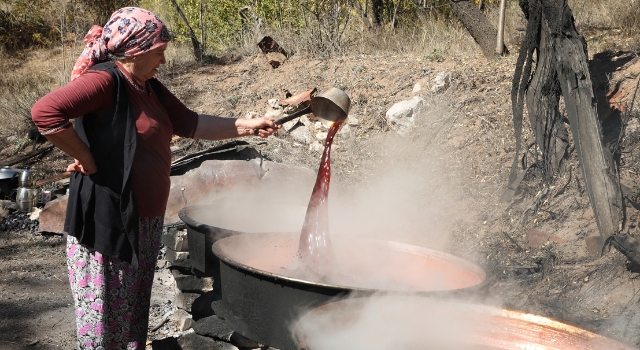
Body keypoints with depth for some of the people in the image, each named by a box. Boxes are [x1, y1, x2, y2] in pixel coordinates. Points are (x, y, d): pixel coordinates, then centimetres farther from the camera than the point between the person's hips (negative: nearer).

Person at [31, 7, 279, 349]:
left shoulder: (150, 88, 11)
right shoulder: (105, 80, -17)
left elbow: (190, 123, 17)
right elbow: (45, 112, -29)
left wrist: (247, 126, 14)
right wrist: (88, 160, -21)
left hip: (146, 222, 9)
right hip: (108, 221, -9)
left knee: (135, 312, 19)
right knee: (104, 319, 3)